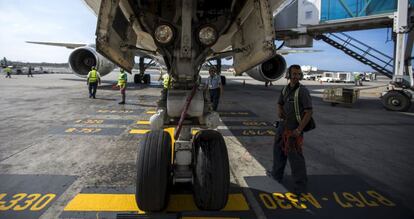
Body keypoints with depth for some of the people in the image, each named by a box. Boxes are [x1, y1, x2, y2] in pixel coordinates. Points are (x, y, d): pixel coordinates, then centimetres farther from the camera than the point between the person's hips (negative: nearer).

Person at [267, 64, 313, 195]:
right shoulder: (285, 89, 6)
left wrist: (299, 130, -22)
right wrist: (279, 111, -3)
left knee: (295, 156, -5)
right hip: (283, 125, 8)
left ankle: (300, 186, 8)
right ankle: (276, 174, 42)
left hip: (294, 129, -8)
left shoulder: (302, 91, -16)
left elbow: (309, 112, -19)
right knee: (278, 150, 21)